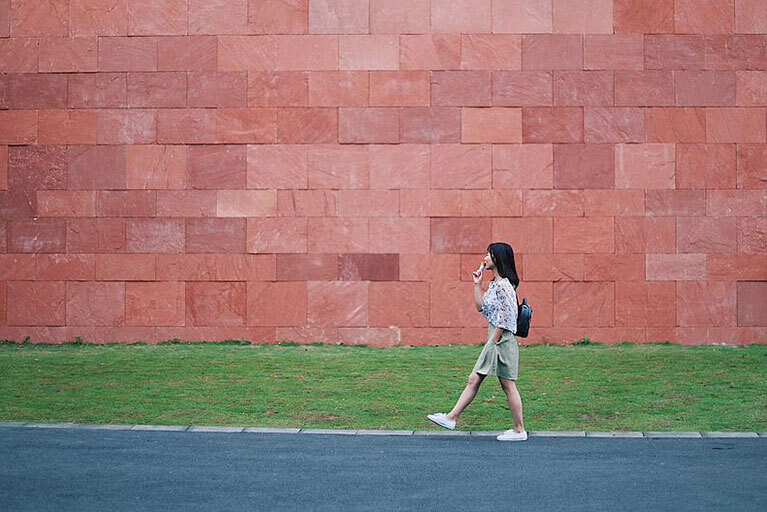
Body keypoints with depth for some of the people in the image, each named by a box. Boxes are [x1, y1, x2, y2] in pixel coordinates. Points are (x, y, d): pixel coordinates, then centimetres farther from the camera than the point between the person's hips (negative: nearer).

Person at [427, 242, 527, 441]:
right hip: (494, 340, 10)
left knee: (508, 385, -2)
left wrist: (493, 342, -17)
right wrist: (477, 284, 17)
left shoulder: (504, 286, -17)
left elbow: (504, 319, -20)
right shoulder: (494, 284, 13)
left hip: (502, 340, -10)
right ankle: (451, 418, 13)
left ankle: (519, 430, 6)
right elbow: (481, 307, 19)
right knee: (474, 380, 10)